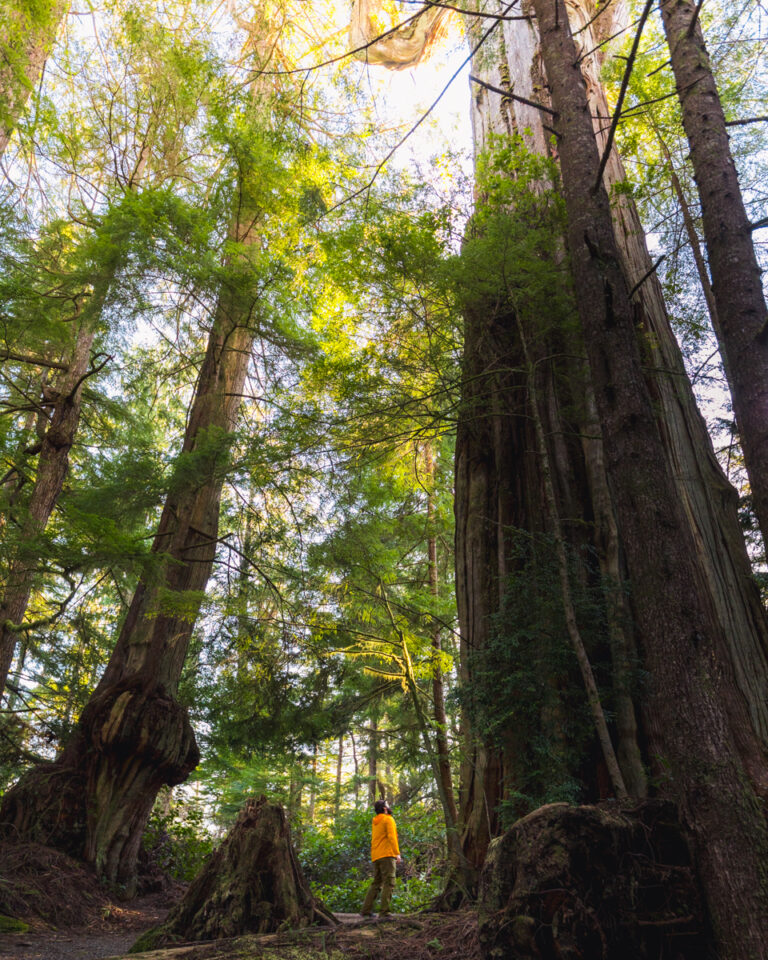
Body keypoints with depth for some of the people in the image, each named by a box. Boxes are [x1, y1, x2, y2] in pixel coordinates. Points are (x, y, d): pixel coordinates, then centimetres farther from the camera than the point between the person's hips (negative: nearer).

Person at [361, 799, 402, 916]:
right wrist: (397, 853, -16)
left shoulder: (375, 822, 21)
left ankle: (366, 910, 10)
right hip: (386, 855, -8)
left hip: (375, 857, 8)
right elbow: (391, 837, -14)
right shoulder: (388, 819, -3)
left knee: (376, 883, 12)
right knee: (388, 883, -8)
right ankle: (384, 911, -15)